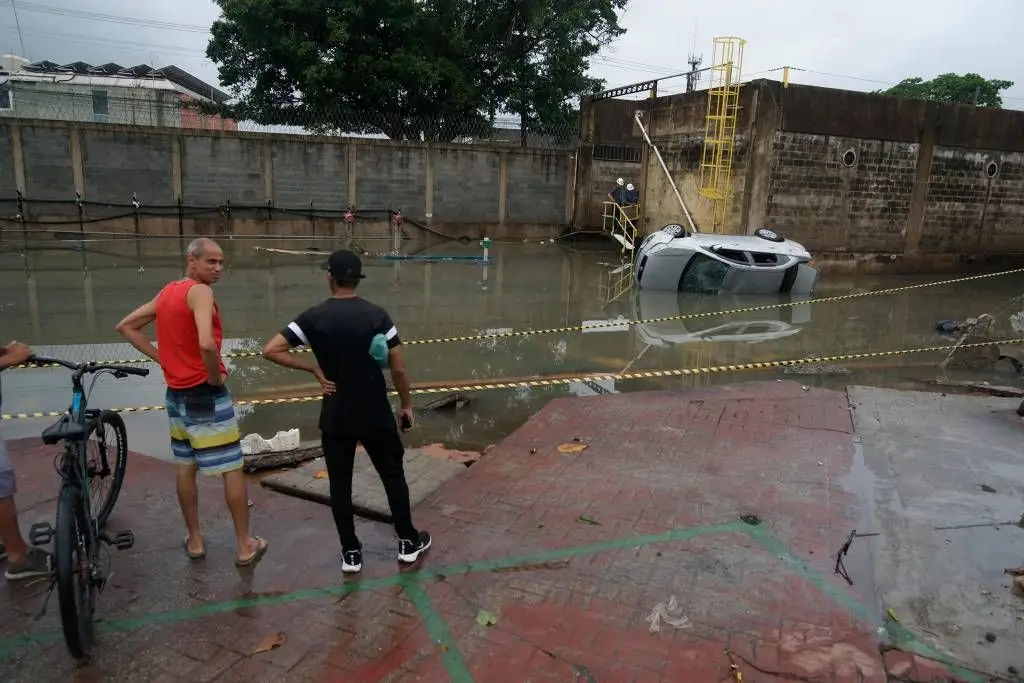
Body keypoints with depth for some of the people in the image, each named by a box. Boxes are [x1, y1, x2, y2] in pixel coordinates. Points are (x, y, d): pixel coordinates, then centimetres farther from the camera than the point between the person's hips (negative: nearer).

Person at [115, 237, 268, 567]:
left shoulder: (166, 293, 9)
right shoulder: (200, 292, -17)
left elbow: (125, 326, 18)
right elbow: (207, 343, -34)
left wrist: (161, 358, 10)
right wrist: (216, 376, -16)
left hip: (177, 392, 8)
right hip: (206, 394, -8)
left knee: (186, 468, 17)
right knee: (232, 469, 1)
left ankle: (194, 540, 28)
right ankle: (246, 545, 8)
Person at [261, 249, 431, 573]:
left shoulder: (314, 316, -8)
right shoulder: (377, 314, -9)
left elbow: (271, 351, -13)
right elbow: (398, 368, -8)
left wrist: (314, 369, -6)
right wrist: (406, 405, 5)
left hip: (336, 417, 0)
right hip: (376, 414, 0)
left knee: (340, 483, 14)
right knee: (393, 475, 15)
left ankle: (350, 552, 22)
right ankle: (408, 542, 26)